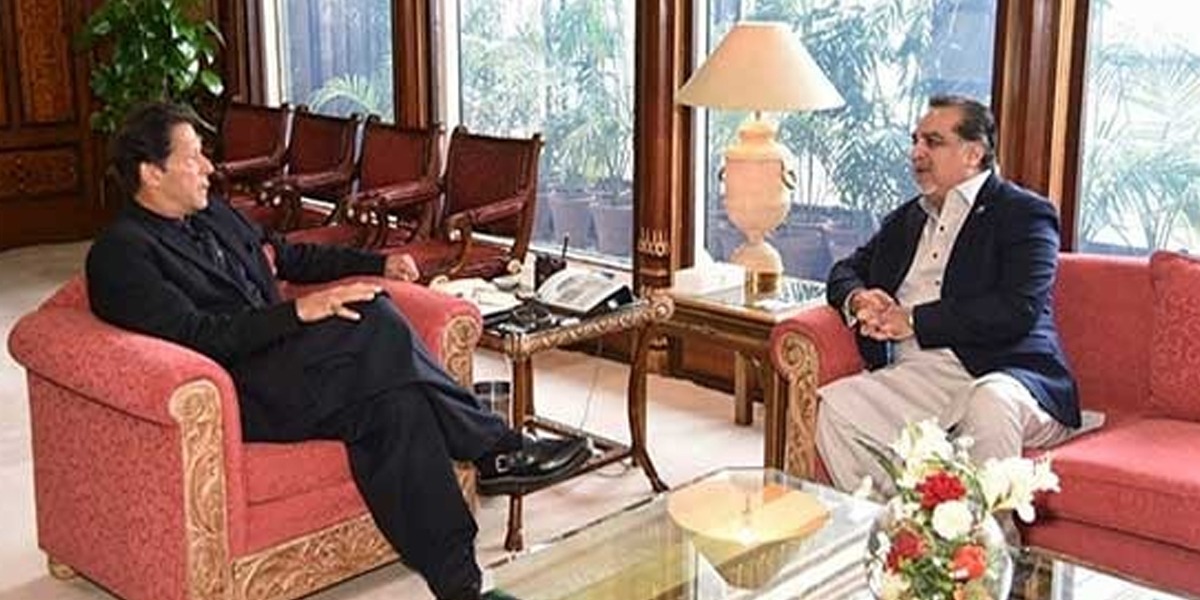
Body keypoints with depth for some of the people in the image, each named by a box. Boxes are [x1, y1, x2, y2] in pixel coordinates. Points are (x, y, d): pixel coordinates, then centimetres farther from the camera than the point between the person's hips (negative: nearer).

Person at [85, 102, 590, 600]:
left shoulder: (211, 213, 19)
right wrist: (298, 312, -26)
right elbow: (197, 336, -19)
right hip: (237, 398, -8)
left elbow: (288, 254, 29)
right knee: (372, 321, -27)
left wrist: (379, 264, 16)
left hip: (280, 360, 8)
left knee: (396, 403, -23)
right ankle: (497, 450, -18)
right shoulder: (120, 253, -7)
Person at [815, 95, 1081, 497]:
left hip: (999, 375, -5)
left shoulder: (1023, 213, 3)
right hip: (915, 376, 5)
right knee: (835, 405, -22)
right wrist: (858, 299, 2)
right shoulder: (905, 219, 25)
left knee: (991, 401, -39)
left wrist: (914, 321, -10)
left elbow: (1018, 310, -11)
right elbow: (846, 270, 28)